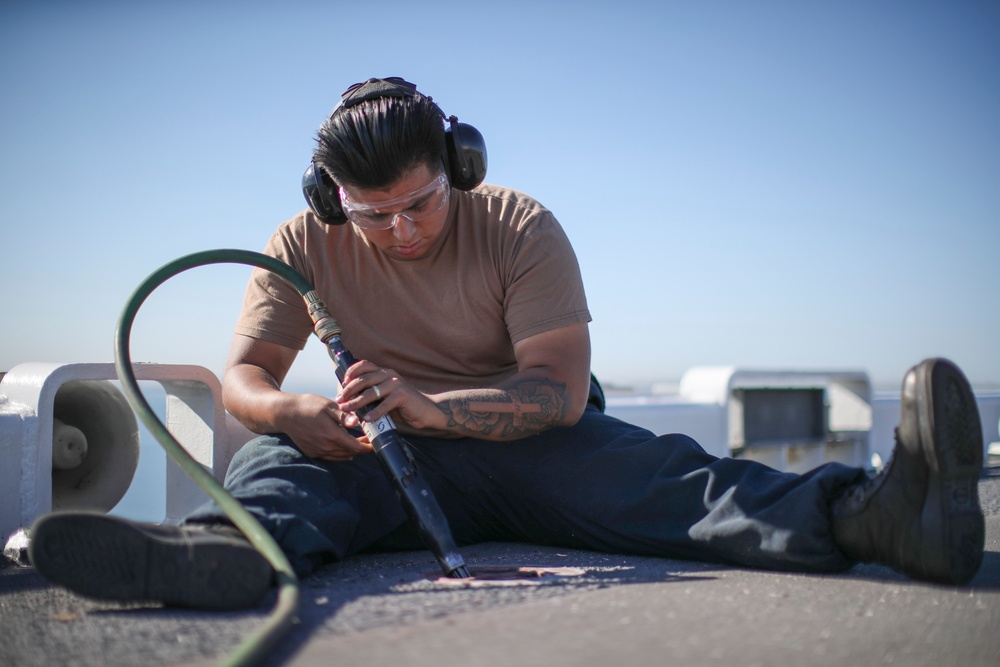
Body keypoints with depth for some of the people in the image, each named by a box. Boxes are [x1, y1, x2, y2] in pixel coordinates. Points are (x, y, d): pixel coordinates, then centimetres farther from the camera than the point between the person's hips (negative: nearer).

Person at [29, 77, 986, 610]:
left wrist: (433, 408, -34)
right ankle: (233, 546, -64)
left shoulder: (521, 227, -10)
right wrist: (289, 410, -30)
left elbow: (560, 388, -17)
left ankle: (871, 515, -53)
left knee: (654, 472, -30)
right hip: (387, 459, 2)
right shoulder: (304, 245, -3)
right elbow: (242, 374, -4)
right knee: (272, 460, -29)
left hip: (528, 442, -1)